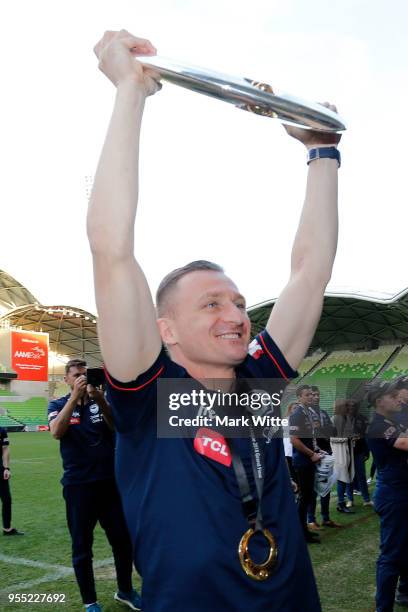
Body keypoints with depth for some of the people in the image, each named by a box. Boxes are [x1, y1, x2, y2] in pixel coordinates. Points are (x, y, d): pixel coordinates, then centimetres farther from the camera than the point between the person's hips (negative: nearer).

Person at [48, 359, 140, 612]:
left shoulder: (102, 401, 4)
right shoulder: (58, 404, 1)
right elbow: (57, 431, -19)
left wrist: (100, 399, -27)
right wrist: (75, 396, -25)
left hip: (110, 482, 2)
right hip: (78, 485, -2)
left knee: (123, 540, 11)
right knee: (82, 546, 8)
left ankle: (125, 590, 32)